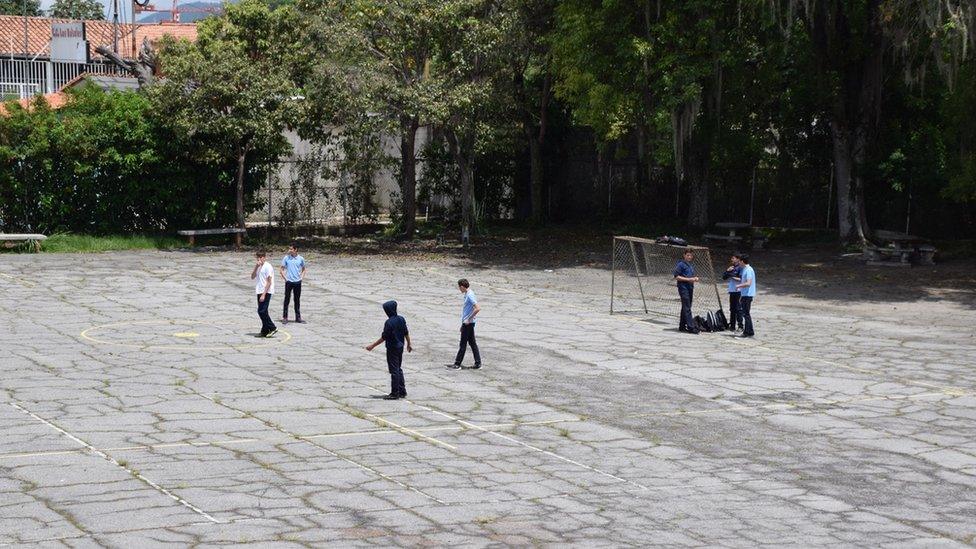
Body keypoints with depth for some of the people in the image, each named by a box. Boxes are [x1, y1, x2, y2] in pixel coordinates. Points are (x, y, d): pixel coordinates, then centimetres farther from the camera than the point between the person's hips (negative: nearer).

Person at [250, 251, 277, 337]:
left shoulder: (267, 267, -12)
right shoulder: (258, 267, 15)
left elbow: (269, 282, -15)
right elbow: (252, 277, 11)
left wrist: (263, 294, -19)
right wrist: (256, 267, -3)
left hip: (266, 292, -9)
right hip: (260, 292, 9)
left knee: (262, 311, -13)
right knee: (262, 311, 9)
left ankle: (272, 328, -6)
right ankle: (265, 331, 13)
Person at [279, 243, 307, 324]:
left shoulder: (301, 259, 2)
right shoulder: (286, 258, -2)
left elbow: (303, 269, 16)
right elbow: (281, 269, 3)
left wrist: (302, 277, 3)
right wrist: (285, 278, -4)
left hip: (297, 282, 2)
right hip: (289, 282, -2)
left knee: (297, 300, 9)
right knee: (287, 300, 0)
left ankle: (298, 317, 16)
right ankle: (285, 317, 6)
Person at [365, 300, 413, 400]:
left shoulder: (389, 322, -21)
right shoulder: (401, 319, 2)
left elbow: (384, 337, -19)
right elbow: (406, 333, 10)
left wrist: (372, 345, -12)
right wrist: (409, 344, 23)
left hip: (392, 349, -8)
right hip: (400, 347, 8)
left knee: (394, 371, -2)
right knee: (399, 369, 17)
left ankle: (394, 393, 3)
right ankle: (402, 391, 20)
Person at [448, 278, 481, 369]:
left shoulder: (470, 295, -18)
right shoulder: (468, 294, 13)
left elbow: (478, 308, -28)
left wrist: (469, 319, -21)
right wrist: (463, 324, 22)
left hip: (468, 323, -10)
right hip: (467, 323, 10)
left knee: (463, 344, -3)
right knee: (472, 343, 11)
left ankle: (457, 364, 2)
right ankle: (478, 363, 13)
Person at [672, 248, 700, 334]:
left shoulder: (690, 265, 17)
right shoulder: (681, 264, -8)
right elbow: (676, 277, -13)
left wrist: (695, 278, 6)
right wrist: (688, 279, -18)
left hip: (690, 288, 9)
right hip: (683, 288, -9)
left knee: (685, 308, 12)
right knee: (687, 308, -11)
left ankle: (682, 326, 18)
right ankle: (691, 327, -15)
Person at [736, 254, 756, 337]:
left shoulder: (748, 270, -16)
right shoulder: (745, 269, 16)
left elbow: (748, 283, -26)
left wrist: (739, 286, -12)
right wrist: (741, 297, 23)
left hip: (748, 295, -10)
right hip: (745, 295, 10)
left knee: (746, 313, -8)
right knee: (745, 313, 13)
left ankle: (749, 332, -5)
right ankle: (747, 331, 19)